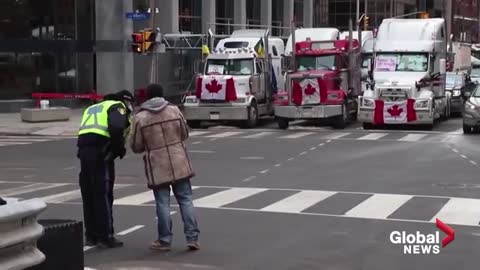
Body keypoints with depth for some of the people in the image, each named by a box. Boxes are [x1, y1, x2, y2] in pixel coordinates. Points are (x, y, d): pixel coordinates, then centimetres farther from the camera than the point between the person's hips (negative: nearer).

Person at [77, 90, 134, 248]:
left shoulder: (93, 108, 30)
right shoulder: (117, 107, 4)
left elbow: (85, 133, 21)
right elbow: (116, 128, -16)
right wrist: (120, 148, -3)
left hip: (84, 150, 7)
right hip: (100, 153, -7)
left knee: (89, 196, 14)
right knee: (104, 196, -1)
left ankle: (91, 236, 20)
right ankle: (105, 237, 1)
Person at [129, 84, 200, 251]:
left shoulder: (140, 117, -6)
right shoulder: (174, 110, 1)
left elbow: (136, 146, -1)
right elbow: (184, 134, 11)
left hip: (157, 167, -2)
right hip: (179, 163, 2)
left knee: (163, 203, 5)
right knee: (185, 200, 7)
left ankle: (164, 240, 10)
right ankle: (192, 237, 5)